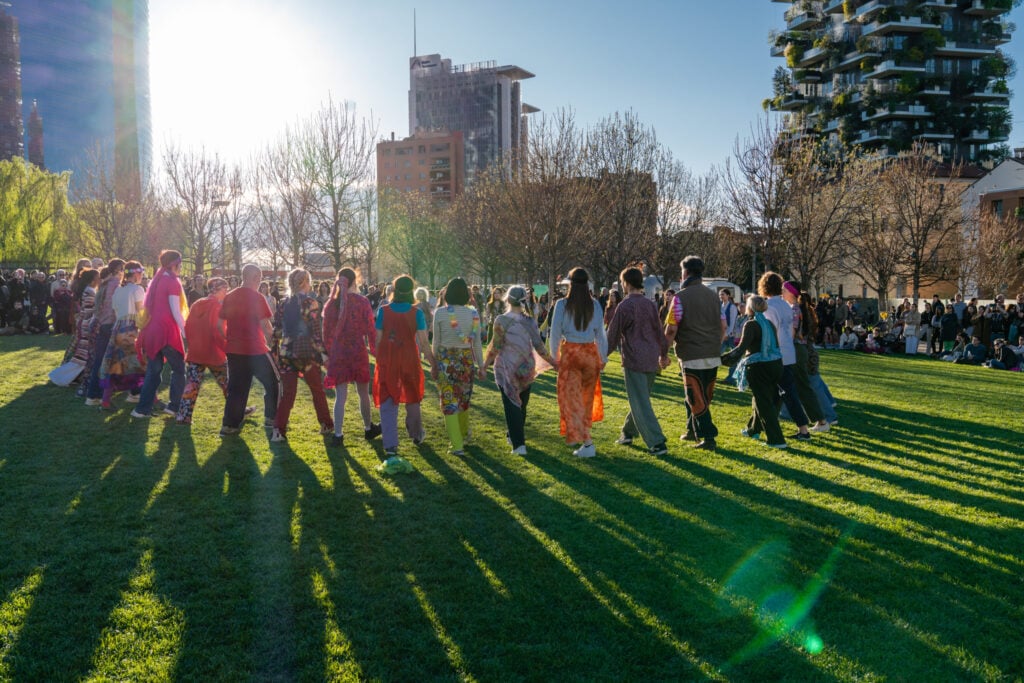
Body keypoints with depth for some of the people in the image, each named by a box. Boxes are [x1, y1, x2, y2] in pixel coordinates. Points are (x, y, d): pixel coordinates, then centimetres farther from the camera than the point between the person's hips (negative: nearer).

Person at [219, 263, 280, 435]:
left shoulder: (229, 297, 6)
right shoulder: (257, 297, -12)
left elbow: (222, 323, 8)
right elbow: (265, 326, -14)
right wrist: (272, 339, 4)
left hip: (234, 350, 6)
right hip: (255, 350, -6)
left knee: (236, 387, 12)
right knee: (273, 382, 12)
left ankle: (229, 425, 8)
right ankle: (271, 418, 15)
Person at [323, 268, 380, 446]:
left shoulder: (331, 303, 2)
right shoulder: (362, 301, -7)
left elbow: (326, 332, 7)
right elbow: (370, 329, -7)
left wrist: (328, 353, 16)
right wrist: (375, 350, 4)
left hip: (337, 352, 2)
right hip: (358, 351, -2)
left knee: (340, 396, 4)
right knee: (363, 393, 14)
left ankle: (337, 435, 0)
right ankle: (368, 428, 29)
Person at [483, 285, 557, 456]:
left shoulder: (501, 320, -12)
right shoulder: (530, 321, -2)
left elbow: (495, 346, -11)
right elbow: (539, 346, -2)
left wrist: (486, 364, -1)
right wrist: (552, 362, 9)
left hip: (507, 368, -4)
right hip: (526, 368, 4)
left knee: (511, 405, 0)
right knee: (521, 404, 17)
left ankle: (518, 444, -6)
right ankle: (514, 436, 33)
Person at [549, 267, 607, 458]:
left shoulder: (562, 304, -7)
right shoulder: (594, 305, -2)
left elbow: (555, 333, -4)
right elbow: (600, 333, 1)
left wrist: (554, 357, 8)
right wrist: (603, 357, 11)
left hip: (569, 352, -3)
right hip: (590, 352, 3)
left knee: (572, 396, 2)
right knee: (587, 397, 17)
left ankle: (587, 443, -6)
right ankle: (584, 436, 30)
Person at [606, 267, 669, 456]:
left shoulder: (624, 306, -10)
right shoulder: (651, 304, 8)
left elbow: (613, 334, -5)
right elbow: (660, 331, 15)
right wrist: (664, 353, 27)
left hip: (634, 360, -7)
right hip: (652, 360, 7)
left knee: (640, 404, -3)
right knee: (640, 399, 19)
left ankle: (657, 443, -7)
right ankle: (628, 432, 31)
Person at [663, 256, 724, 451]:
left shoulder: (680, 297, -9)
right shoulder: (713, 296, 10)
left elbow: (671, 329, -13)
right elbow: (723, 326, 12)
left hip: (692, 356, -6)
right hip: (713, 356, 7)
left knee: (697, 398, -1)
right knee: (703, 396, 18)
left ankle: (709, 438, -3)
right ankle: (693, 431, 28)